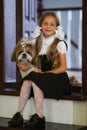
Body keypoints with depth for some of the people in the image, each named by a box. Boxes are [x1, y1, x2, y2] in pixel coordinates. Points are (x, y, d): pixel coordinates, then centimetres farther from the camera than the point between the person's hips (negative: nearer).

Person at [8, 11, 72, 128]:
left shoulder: (59, 44, -4)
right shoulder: (37, 42, 9)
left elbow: (63, 68, -8)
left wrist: (44, 74, -17)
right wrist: (21, 65, -9)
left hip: (56, 76, -4)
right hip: (40, 75, 4)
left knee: (35, 80, -30)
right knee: (27, 81, -26)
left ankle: (39, 116, -25)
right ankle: (19, 114, -26)